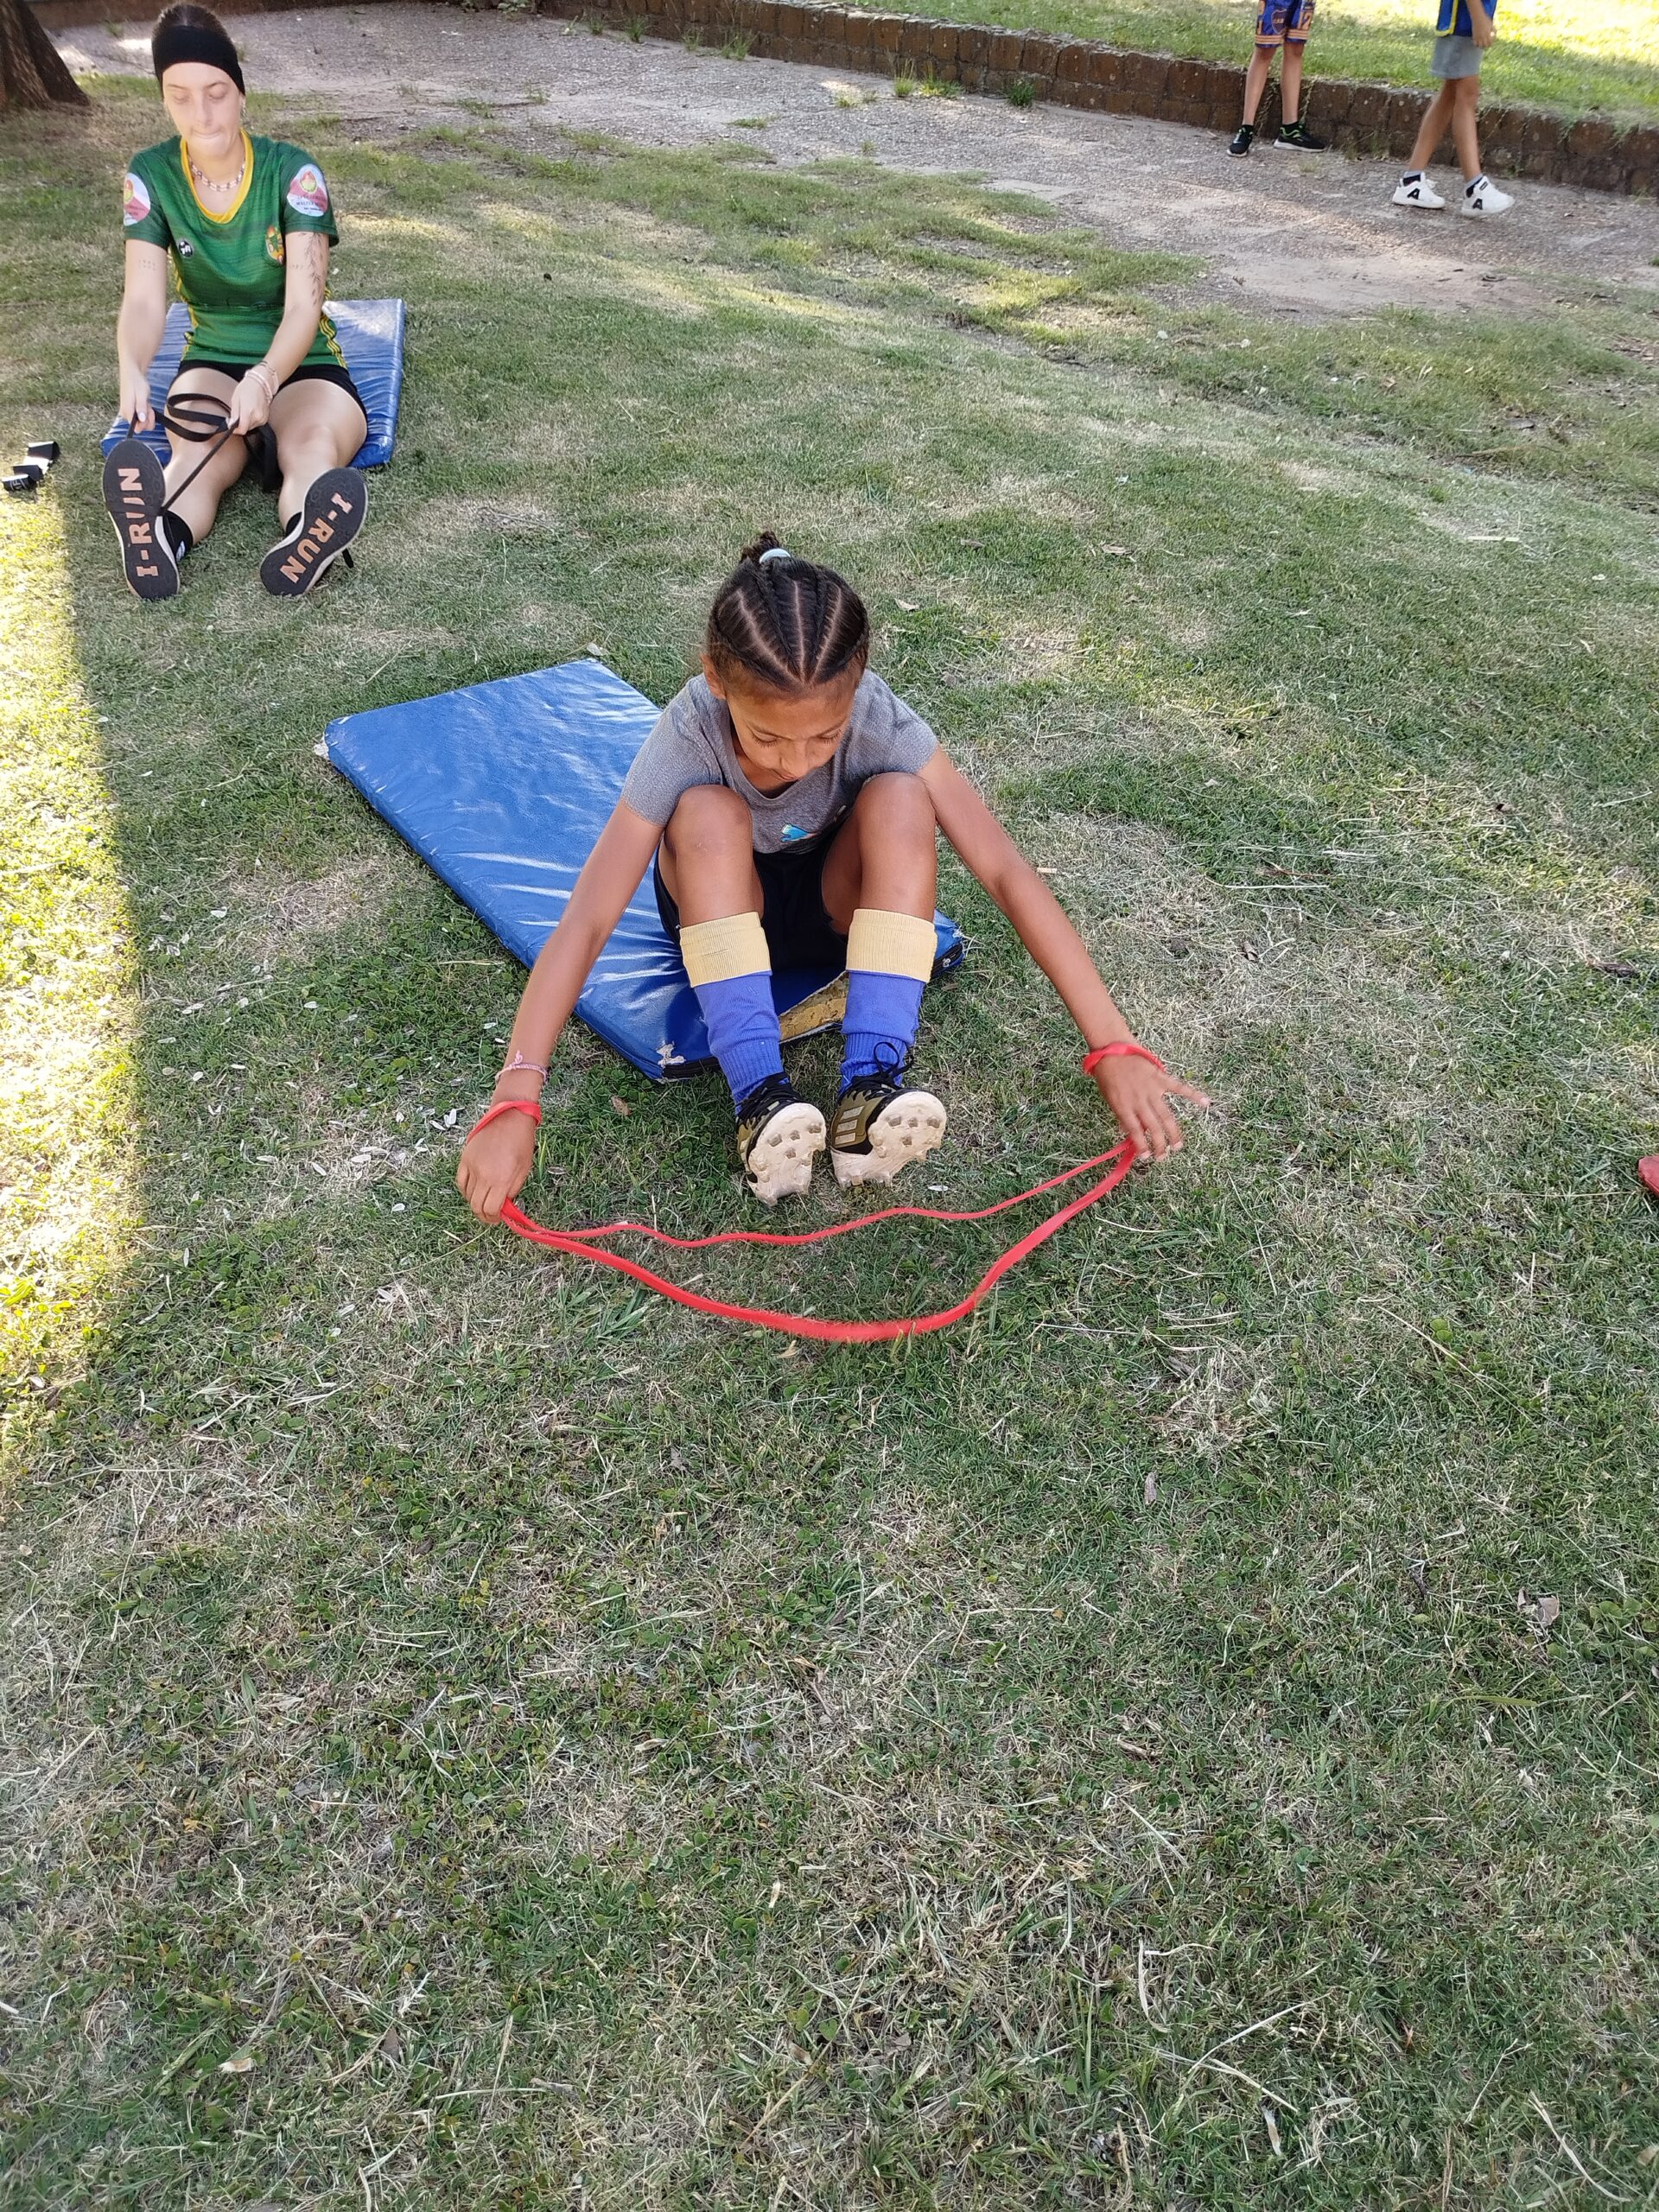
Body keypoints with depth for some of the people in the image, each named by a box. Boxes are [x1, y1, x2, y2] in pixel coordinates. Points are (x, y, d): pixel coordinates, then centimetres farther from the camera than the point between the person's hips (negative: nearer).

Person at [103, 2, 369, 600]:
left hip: (301, 364, -1)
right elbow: (143, 298, -13)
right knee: (200, 459, -34)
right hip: (212, 362, 2)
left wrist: (265, 378, -40)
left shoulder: (292, 172, -11)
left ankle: (303, 546, -71)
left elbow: (303, 307, -19)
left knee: (313, 449, -38)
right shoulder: (151, 176, -4)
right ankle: (161, 541, -67)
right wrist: (132, 372, -36)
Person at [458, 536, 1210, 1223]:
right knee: (707, 813, -34)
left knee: (900, 799, -32)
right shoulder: (688, 735, -31)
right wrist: (513, 1105, -43)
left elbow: (1006, 872, -31)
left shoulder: (880, 720, -29)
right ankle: (759, 1098, -35)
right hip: (722, 910, 0)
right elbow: (586, 920, -35)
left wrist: (1114, 1048, -35)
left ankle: (871, 1088, -34)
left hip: (840, 904, 1)